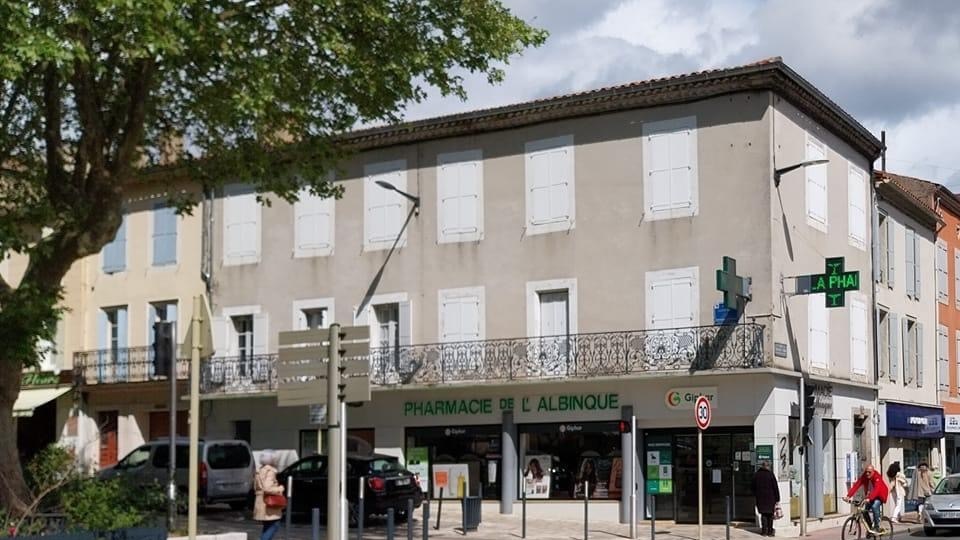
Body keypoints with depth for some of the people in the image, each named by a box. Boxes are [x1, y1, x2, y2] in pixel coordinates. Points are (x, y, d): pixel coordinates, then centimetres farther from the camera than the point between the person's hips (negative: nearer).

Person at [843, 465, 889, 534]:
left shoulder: (877, 477, -28)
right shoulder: (863, 477, -13)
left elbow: (876, 490, -43)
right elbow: (856, 485, -25)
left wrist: (869, 498, -58)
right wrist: (848, 496, -38)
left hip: (880, 496, -6)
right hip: (870, 496, 6)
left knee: (874, 506, -31)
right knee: (865, 511, -8)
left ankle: (877, 528, -20)